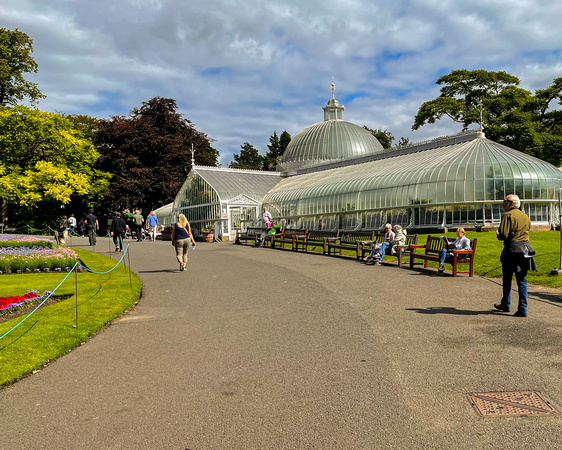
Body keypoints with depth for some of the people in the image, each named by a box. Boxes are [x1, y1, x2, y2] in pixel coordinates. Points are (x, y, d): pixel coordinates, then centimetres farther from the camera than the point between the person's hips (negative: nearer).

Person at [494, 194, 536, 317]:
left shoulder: (507, 215, -9)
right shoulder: (526, 216, 13)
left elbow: (503, 235, -17)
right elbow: (527, 231, 20)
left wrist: (498, 234, 4)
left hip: (512, 249, -6)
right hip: (526, 249, 6)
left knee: (507, 278, 10)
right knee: (522, 280, 7)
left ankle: (506, 304, 22)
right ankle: (522, 309, 4)